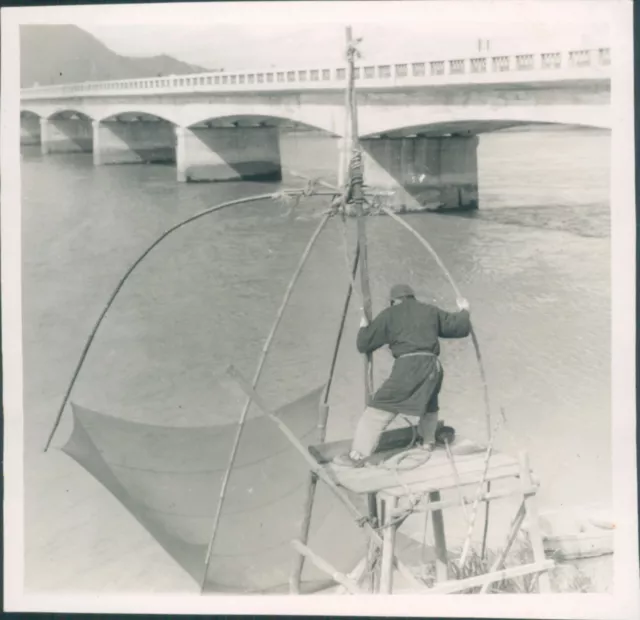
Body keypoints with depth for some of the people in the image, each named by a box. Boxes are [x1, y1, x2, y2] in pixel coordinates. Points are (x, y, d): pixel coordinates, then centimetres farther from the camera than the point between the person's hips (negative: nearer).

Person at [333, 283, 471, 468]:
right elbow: (460, 327, 23)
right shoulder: (430, 311, 21)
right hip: (432, 365, 5)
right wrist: (463, 311, 44)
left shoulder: (389, 314, 12)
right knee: (429, 403, 34)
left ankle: (357, 455, -8)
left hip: (407, 366, -4)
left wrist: (363, 328, 34)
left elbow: (364, 344, 13)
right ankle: (428, 442, 49)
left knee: (378, 410, -2)